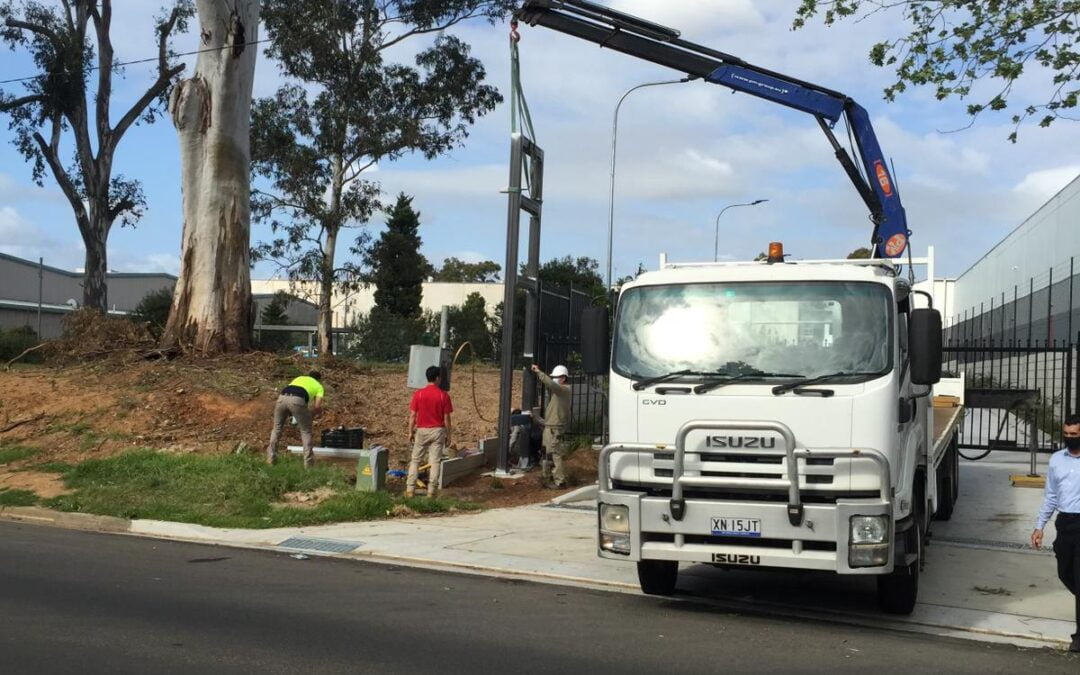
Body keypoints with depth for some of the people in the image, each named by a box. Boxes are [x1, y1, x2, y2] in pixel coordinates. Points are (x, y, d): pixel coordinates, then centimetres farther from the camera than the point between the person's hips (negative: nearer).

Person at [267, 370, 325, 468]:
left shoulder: (299, 378, 40)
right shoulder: (319, 386, 27)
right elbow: (317, 406, 11)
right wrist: (310, 415, 31)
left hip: (282, 397, 4)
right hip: (297, 400, -3)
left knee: (277, 428, 23)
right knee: (306, 431, 14)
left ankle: (271, 458, 26)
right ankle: (308, 462, 12)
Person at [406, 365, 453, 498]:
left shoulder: (418, 394, -4)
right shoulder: (444, 395, -6)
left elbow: (412, 415, -3)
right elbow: (446, 418, -4)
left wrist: (411, 432, 7)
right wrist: (448, 435, 5)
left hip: (422, 430, 1)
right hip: (438, 431, -1)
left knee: (415, 460, 10)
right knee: (435, 461, 3)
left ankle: (410, 489, 6)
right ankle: (431, 491, 2)